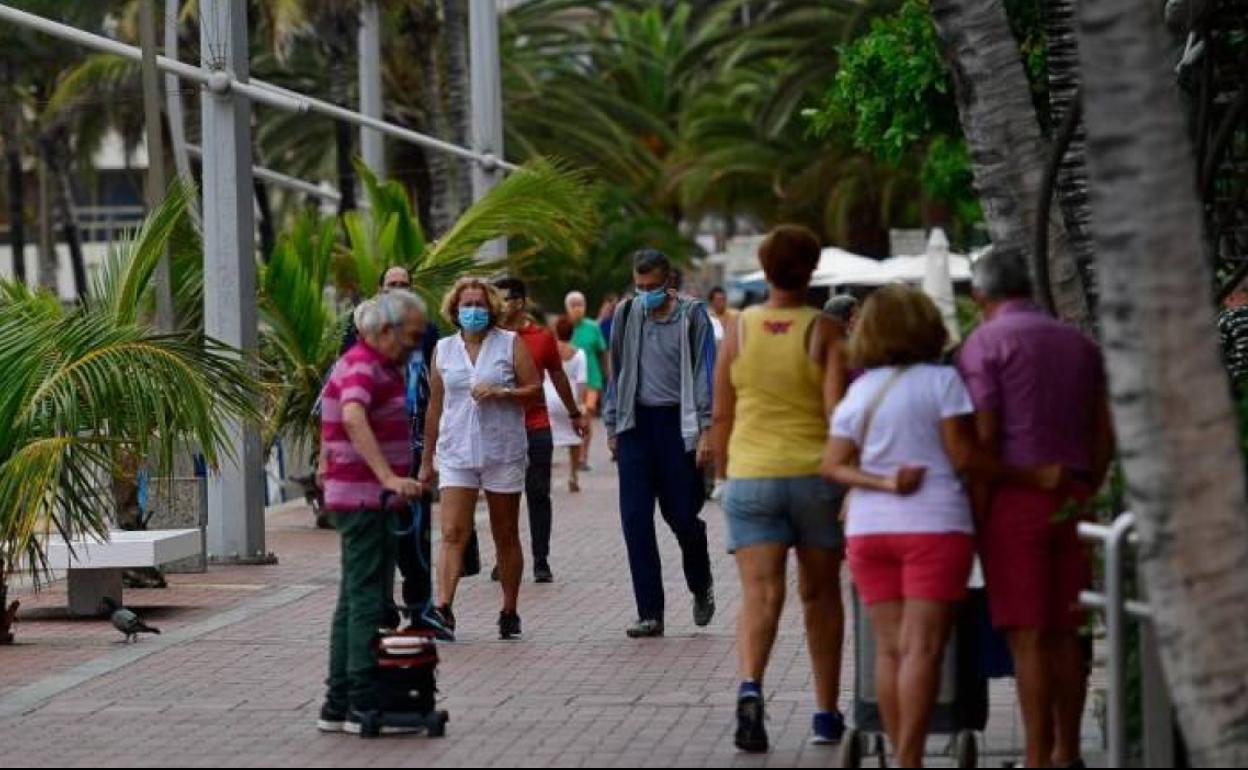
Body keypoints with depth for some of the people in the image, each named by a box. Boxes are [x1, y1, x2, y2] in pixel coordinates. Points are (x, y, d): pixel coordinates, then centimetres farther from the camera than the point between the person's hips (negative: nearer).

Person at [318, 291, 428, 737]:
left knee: (355, 600, 12)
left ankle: (339, 706, 15)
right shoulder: (361, 366, -17)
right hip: (363, 497, -10)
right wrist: (389, 477, -45)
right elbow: (353, 417, -37)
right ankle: (365, 706, -10)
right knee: (368, 601, -10)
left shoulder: (379, 366, 16)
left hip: (372, 497, 10)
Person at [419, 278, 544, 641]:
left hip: (503, 452, -1)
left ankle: (510, 612, 17)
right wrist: (427, 459, 17)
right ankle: (443, 609, -23)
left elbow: (535, 390, 0)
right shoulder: (443, 350, 9)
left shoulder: (510, 344, 2)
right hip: (456, 452, 1)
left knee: (506, 536, 8)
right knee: (452, 533, -12)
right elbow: (436, 406, 15)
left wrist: (500, 393, -18)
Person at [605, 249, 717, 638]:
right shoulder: (627, 315, 9)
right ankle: (650, 613, 0)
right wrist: (612, 427, 14)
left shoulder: (691, 315, -2)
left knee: (682, 516, 1)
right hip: (636, 424, 3)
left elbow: (705, 373, -4)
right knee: (635, 519, -4)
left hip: (677, 423, -3)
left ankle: (701, 587, 31)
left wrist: (706, 431, -10)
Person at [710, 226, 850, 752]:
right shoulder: (824, 332, -5)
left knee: (760, 593, -5)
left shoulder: (738, 330, 2)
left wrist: (727, 474, 17)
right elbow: (837, 410, -12)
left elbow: (722, 418, 6)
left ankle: (749, 685, -32)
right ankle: (826, 714, 21)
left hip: (752, 474, 1)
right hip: (816, 473, 0)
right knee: (820, 594, 14)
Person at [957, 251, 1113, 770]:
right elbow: (1104, 435, 14)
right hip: (1072, 494, 5)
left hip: (1015, 497, -5)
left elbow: (983, 437, -11)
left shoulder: (985, 343, -4)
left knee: (1027, 636, -5)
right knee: (1064, 634, 10)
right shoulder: (1079, 344, 14)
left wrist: (975, 514, -8)